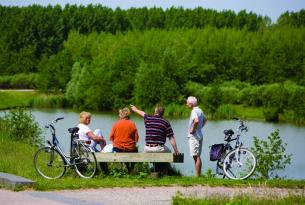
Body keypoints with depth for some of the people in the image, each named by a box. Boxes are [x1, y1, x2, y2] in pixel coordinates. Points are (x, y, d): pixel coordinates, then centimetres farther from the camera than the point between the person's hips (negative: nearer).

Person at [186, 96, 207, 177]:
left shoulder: (194, 111, -16)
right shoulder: (200, 110, 13)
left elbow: (196, 121, -34)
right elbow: (205, 119, 30)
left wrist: (193, 129, -20)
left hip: (194, 136, -10)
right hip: (199, 135, 10)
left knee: (196, 157, -8)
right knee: (197, 157, 14)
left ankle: (197, 176, -7)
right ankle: (198, 175, 19)